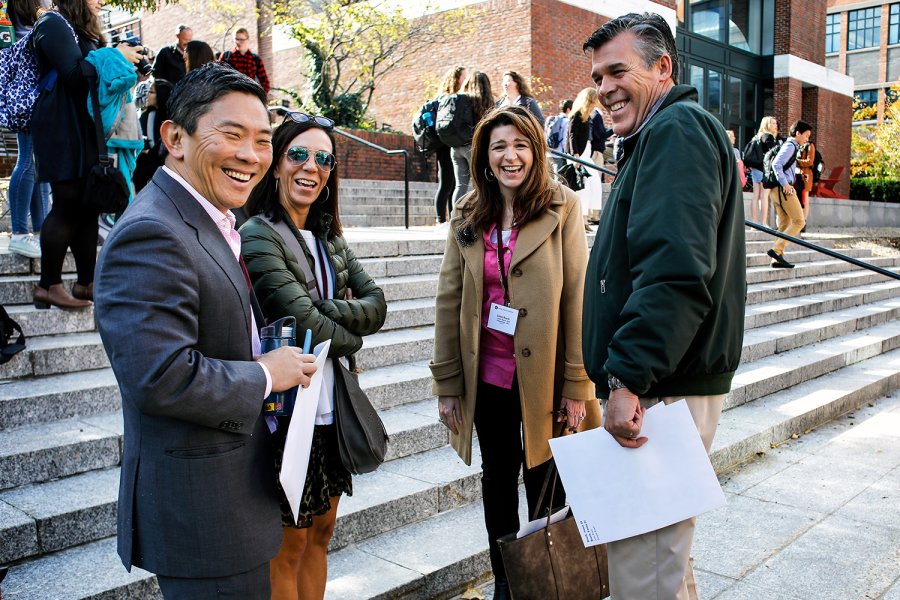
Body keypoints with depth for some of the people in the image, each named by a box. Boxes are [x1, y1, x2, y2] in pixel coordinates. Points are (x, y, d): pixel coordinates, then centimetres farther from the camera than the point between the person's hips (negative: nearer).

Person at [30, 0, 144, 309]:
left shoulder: (81, 29, 22)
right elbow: (75, 73, -19)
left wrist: (125, 60, 6)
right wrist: (116, 56, -10)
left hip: (85, 131, 9)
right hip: (63, 131, -9)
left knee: (88, 205, 7)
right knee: (68, 205, -9)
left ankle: (86, 282, 12)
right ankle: (48, 286, -1)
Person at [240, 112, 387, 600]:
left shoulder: (329, 239, 10)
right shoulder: (259, 235, -13)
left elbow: (376, 304, 0)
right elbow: (306, 324, -20)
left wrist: (323, 311, -17)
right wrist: (351, 336, -2)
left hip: (334, 408, 7)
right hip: (292, 408, -7)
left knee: (320, 534, 18)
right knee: (289, 548, 8)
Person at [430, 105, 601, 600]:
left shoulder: (563, 208, -7)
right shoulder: (467, 216, 3)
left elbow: (577, 297, -9)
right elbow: (449, 300, 3)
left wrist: (577, 384, -11)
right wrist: (446, 382, 1)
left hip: (543, 376, -3)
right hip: (487, 374, 3)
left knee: (544, 485, 11)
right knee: (497, 480, 17)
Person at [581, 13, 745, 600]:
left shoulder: (676, 128, -11)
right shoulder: (657, 137, 22)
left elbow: (674, 270, -26)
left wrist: (628, 375, -25)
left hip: (663, 395, -11)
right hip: (656, 384, 11)